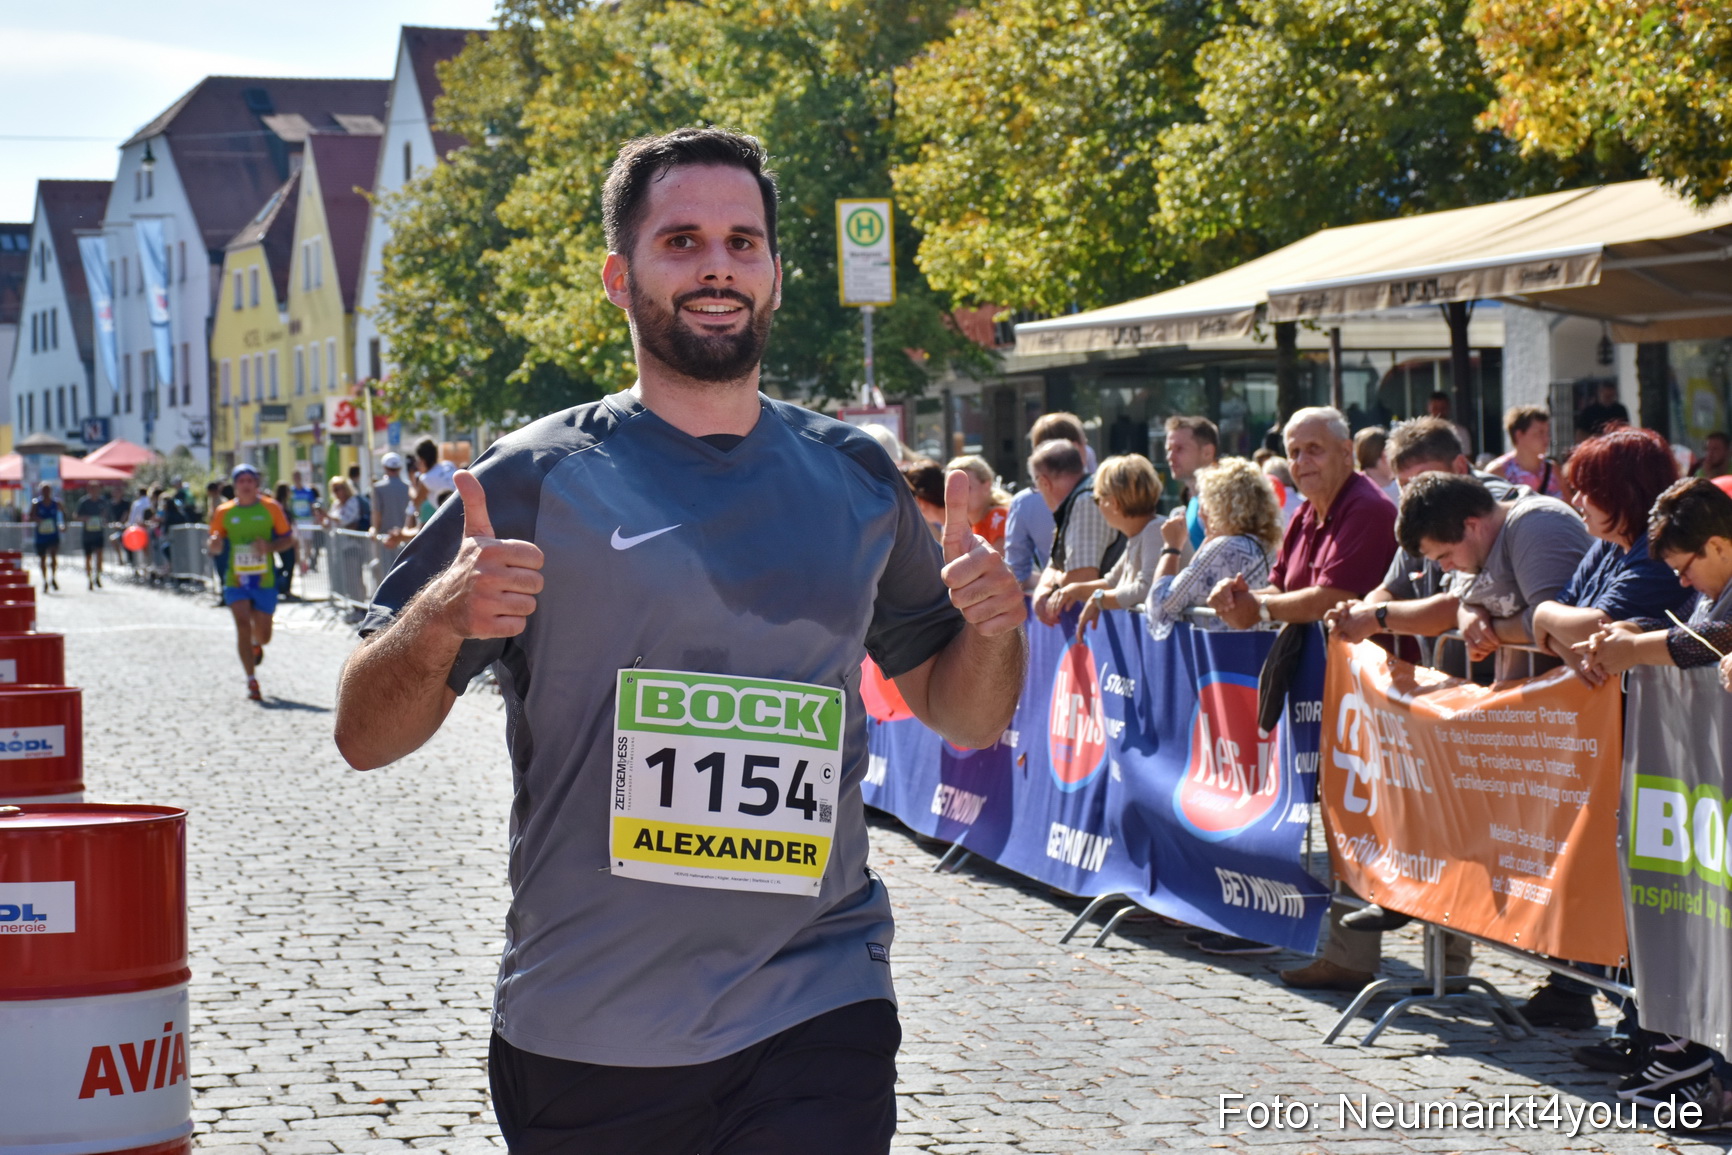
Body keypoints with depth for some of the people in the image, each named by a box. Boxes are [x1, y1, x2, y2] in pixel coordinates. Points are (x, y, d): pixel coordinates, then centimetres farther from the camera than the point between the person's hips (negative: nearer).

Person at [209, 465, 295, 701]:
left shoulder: (271, 508, 0)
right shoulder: (224, 512, 3)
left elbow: (288, 538, 4)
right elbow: (214, 548, 8)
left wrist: (269, 547, -16)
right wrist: (214, 545, -16)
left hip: (264, 580, 0)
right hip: (235, 580, 0)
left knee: (263, 634, 7)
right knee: (243, 624, -15)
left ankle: (256, 644, 47)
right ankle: (251, 680, -10)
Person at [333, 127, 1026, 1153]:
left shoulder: (855, 479, 7)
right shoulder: (540, 480, -2)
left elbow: (964, 718, 16)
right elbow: (366, 737, -2)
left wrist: (993, 626, -6)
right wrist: (437, 623, -22)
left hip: (816, 1004, 1)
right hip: (581, 1028, -1)